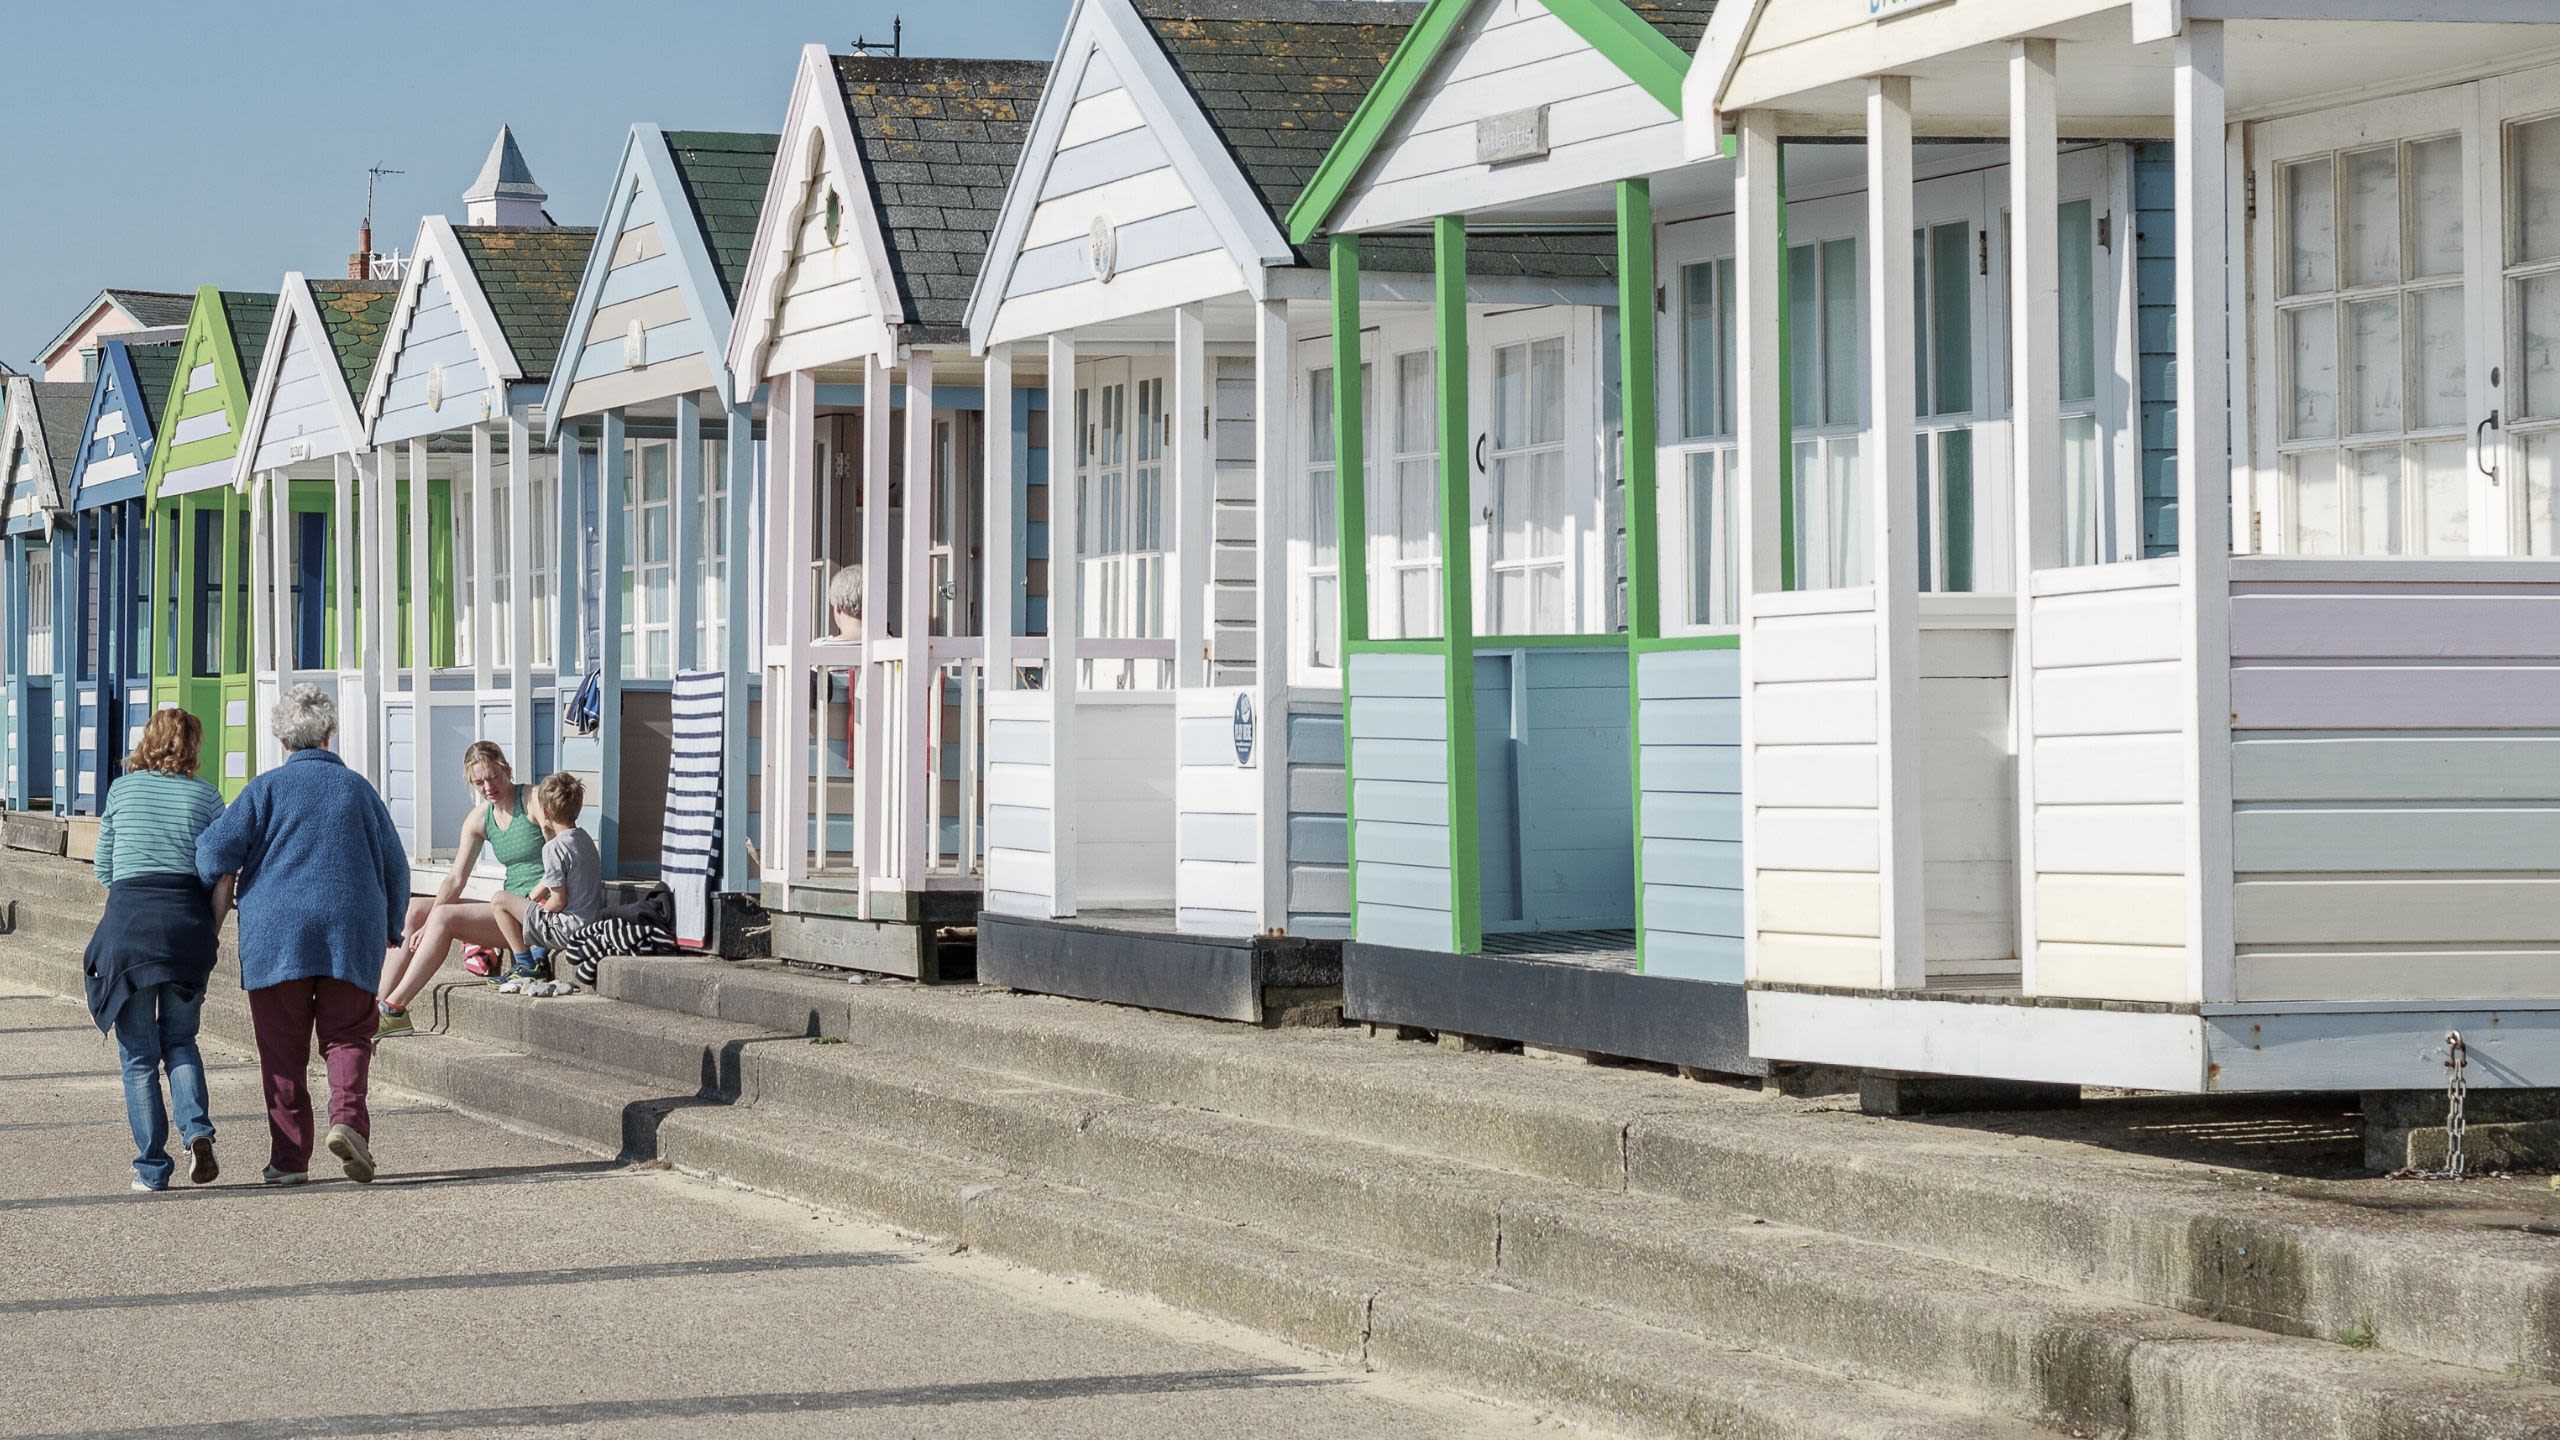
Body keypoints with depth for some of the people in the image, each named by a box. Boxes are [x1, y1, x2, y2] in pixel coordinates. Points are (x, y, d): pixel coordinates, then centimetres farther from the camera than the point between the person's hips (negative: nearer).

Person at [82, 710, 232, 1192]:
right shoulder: (206, 796, 6)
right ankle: (197, 1132, -6)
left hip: (127, 917, -1)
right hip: (187, 918, 1)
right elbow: (223, 877, 0)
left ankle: (152, 1166, 4)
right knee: (179, 1040, 17)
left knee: (138, 1052, 7)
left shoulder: (121, 790, 8)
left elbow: (103, 870, 11)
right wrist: (210, 935, 7)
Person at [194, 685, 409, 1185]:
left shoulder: (267, 788, 1)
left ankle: (289, 1157, 3)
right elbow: (394, 866, 14)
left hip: (276, 933, -1)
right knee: (348, 1036, 8)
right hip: (351, 935, 1)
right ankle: (348, 1117, -18)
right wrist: (389, 930, 27)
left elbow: (218, 847, -9)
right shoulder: (357, 788, 10)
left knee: (283, 1048, 4)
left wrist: (208, 894, 11)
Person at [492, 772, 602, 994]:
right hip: (593, 923, 9)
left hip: (568, 930, -9)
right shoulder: (584, 838, 9)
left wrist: (541, 908, 2)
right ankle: (539, 959, 21)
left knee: (500, 901, -2)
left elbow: (559, 900, -19)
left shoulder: (554, 848, -18)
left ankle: (527, 968, 3)